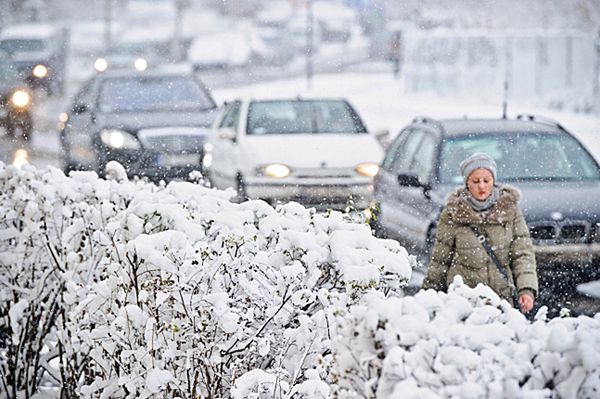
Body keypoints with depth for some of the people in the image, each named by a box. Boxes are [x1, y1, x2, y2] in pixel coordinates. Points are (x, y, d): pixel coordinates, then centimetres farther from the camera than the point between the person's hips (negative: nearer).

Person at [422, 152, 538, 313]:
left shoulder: (509, 209, 3)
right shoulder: (453, 213, 0)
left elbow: (523, 253, 1)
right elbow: (440, 259, 8)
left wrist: (526, 289, -12)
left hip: (503, 297, 1)